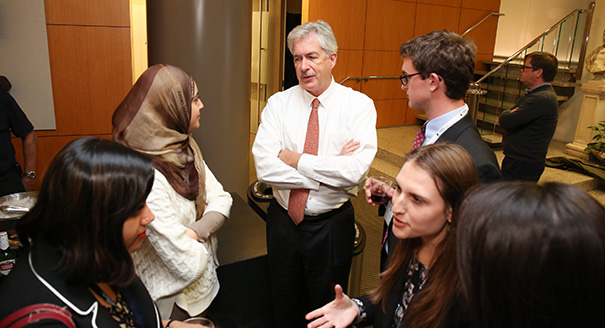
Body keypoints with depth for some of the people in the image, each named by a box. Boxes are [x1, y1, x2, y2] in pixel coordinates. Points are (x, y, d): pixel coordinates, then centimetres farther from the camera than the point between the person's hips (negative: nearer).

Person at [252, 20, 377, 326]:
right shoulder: (279, 103, -4)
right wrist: (329, 169, -20)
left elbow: (354, 171, -24)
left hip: (332, 226, -2)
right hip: (283, 220, 3)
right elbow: (264, 167, -17)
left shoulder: (359, 105, -10)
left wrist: (293, 158, -18)